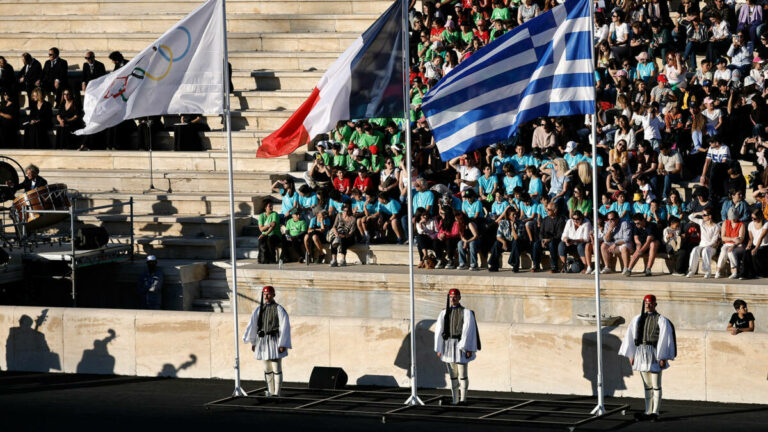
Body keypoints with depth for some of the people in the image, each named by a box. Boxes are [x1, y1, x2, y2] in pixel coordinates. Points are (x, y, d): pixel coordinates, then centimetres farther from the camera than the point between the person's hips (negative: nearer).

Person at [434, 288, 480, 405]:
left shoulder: (466, 313, -2)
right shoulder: (444, 313, 9)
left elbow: (469, 331, -7)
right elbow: (439, 331, 8)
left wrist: (469, 349, -14)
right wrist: (438, 349, 3)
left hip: (461, 345, -4)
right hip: (448, 346, 4)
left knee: (462, 374, -6)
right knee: (453, 374, 8)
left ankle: (463, 399, -2)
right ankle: (454, 399, 13)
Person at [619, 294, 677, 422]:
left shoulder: (661, 320, -5)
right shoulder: (637, 319, 10)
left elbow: (664, 339, -10)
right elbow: (631, 337, 11)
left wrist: (663, 358, -16)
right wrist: (631, 355, 6)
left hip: (654, 354, -5)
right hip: (641, 353, 5)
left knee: (656, 385, -2)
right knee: (647, 385, 10)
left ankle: (655, 412, 1)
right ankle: (648, 412, 13)